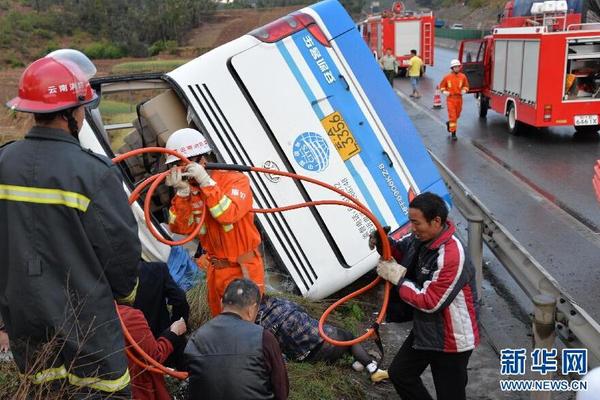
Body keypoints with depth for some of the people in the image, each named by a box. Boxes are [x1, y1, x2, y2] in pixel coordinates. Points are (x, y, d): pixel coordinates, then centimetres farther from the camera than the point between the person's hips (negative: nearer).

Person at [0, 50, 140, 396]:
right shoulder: (92, 172, -21)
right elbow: (121, 246, -15)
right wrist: (123, 290, 5)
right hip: (83, 320, -5)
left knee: (44, 390, 20)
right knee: (103, 390, 10)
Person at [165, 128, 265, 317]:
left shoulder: (235, 179, -13)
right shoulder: (188, 188, 0)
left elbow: (228, 215, -29)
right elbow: (181, 228, -10)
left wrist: (205, 181, -29)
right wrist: (183, 192, -21)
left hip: (244, 270, -5)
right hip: (215, 270, 5)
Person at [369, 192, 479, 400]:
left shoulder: (451, 256, -32)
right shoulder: (421, 237, -7)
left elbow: (429, 302, -28)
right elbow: (401, 249, 14)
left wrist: (398, 278, -20)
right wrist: (383, 241, -8)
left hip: (451, 340, -9)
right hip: (425, 329, 9)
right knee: (399, 373, 21)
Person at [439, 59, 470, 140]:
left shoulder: (463, 76, -1)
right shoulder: (447, 77, -5)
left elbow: (466, 85, 11)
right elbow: (442, 85, 9)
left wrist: (464, 90, -9)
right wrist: (444, 91, -8)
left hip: (459, 98, 3)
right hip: (450, 98, -3)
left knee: (457, 115, 17)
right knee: (452, 115, -7)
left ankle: (449, 123, 47)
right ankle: (453, 133, -3)